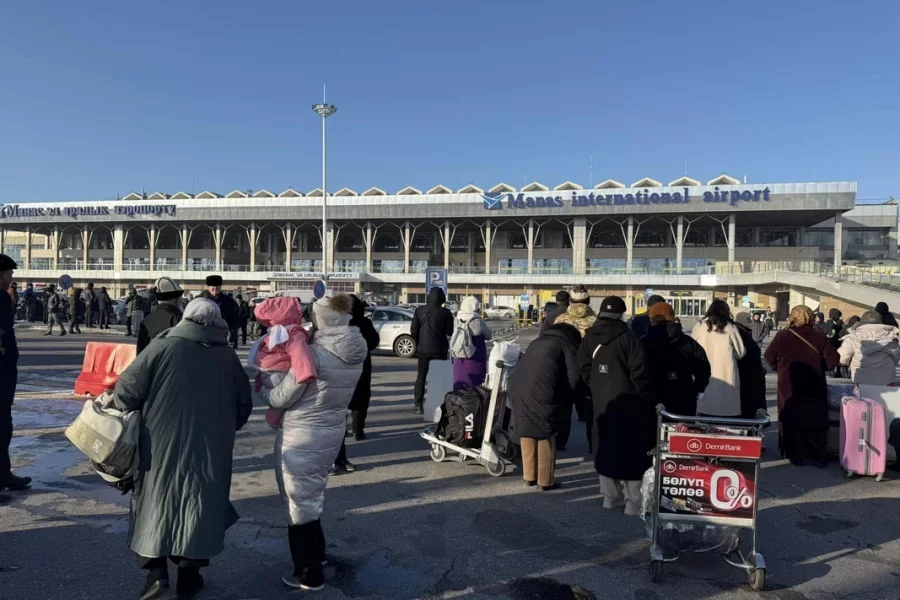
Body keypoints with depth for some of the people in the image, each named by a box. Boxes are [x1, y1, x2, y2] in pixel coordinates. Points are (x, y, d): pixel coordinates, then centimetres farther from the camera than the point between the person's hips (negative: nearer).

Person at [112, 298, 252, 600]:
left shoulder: (162, 347, -7)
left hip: (162, 446, -2)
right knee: (200, 507, 13)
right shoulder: (228, 356, 3)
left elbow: (126, 390, -8)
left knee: (157, 503, 15)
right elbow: (244, 405, 9)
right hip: (211, 449, 2)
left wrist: (120, 405, 13)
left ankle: (156, 571, 13)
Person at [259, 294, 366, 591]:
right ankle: (317, 552, 43)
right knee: (313, 496, 26)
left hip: (302, 437, -7)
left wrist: (263, 386, 5)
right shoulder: (356, 353, -1)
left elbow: (281, 398, -15)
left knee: (300, 501, 9)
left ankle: (309, 573, 22)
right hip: (332, 431, 8)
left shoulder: (315, 353, -24)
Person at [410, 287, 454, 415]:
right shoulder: (445, 312, -8)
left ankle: (418, 405, 8)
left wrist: (418, 343, 13)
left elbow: (413, 330, 0)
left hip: (423, 349, 2)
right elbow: (450, 331, -4)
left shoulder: (420, 311, -1)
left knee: (421, 377, 10)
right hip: (439, 350, -2)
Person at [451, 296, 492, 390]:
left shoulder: (457, 320, -3)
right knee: (475, 385, 5)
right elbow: (488, 336, -2)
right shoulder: (478, 321, -15)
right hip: (475, 360, -4)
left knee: (458, 386, 12)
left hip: (459, 359, 4)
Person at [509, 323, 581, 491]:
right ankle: (546, 481, 15)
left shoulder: (537, 342, 26)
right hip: (541, 395, -6)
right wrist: (562, 398, 10)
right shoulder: (567, 345, 8)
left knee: (527, 435, 18)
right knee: (546, 438, 7)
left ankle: (529, 476, 28)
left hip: (518, 391, 6)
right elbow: (574, 375, -3)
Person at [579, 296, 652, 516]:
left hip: (601, 402, 6)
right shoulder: (627, 337, -16)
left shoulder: (589, 338, 3)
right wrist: (644, 396, -4)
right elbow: (639, 370, -17)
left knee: (606, 446, 15)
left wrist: (597, 387, 14)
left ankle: (611, 496, 24)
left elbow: (584, 368, 6)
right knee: (631, 449, 3)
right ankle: (634, 501, 7)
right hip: (627, 401, -5)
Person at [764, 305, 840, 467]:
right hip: (813, 386, 1)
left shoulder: (783, 335, -8)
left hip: (788, 385, -1)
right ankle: (820, 456, 12)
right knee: (815, 420, 11)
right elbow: (833, 360, -6)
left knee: (791, 419, 9)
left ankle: (795, 456, 11)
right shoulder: (819, 336, -5)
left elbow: (769, 357, -2)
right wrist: (819, 367, 12)